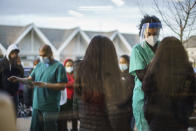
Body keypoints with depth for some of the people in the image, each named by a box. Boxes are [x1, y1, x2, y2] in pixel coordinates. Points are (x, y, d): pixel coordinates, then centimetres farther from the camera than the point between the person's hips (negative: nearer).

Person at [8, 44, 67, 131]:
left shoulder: (58, 66, -7)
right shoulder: (39, 65, 14)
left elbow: (62, 86, -13)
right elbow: (30, 79, 14)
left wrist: (45, 84, -20)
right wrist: (19, 79, -4)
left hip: (50, 107, -6)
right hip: (36, 105, 6)